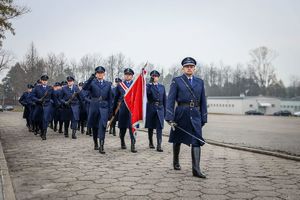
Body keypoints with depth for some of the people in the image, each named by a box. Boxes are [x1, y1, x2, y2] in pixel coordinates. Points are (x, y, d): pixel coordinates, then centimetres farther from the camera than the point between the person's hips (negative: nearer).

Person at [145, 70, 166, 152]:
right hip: (150, 108, -1)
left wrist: (164, 110, 8)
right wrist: (150, 83, -24)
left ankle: (159, 146, -9)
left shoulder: (162, 87, 12)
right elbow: (147, 93, -20)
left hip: (160, 109, 1)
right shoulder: (148, 86, 2)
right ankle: (151, 142, 29)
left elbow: (164, 99, 13)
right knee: (150, 127, 10)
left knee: (159, 127, -7)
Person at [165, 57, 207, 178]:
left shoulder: (200, 82, 11)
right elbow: (170, 100, -6)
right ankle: (176, 162, 34)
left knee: (197, 141, -9)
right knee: (177, 140, 12)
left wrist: (204, 118, 8)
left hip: (195, 115, 2)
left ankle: (196, 169, -7)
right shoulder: (176, 81, 0)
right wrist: (170, 118, -14)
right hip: (181, 114, -2)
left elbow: (203, 101, 12)